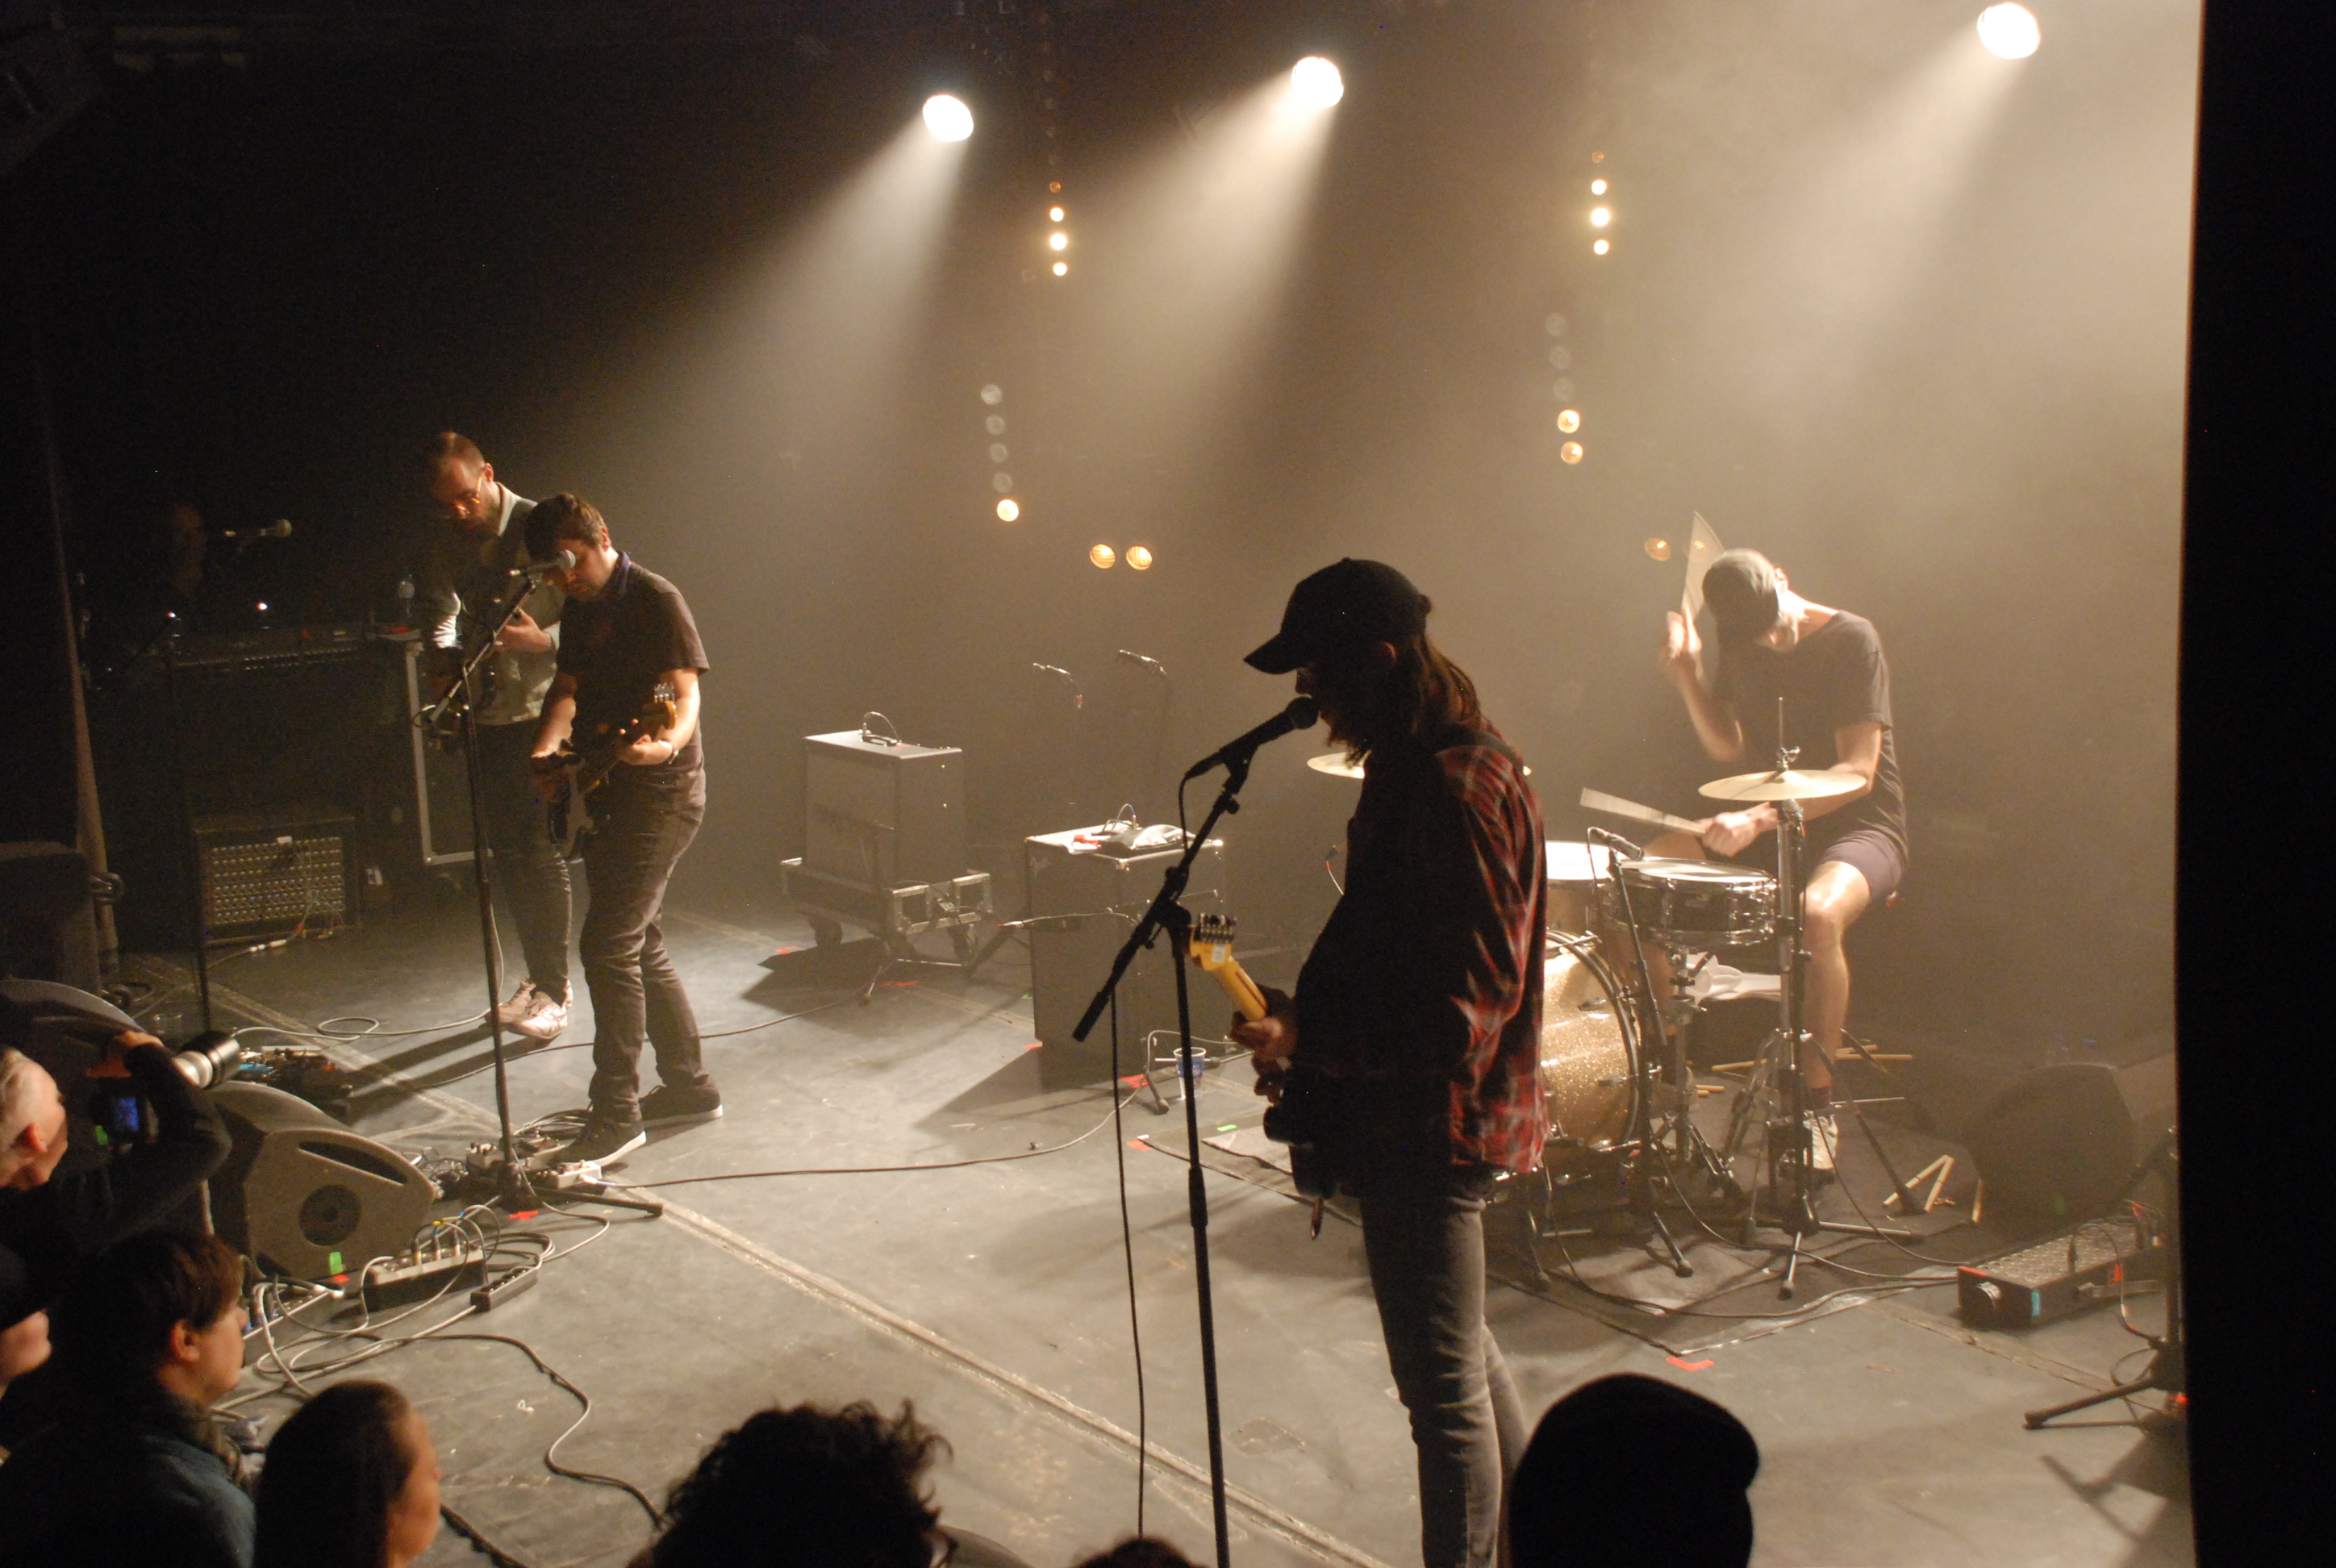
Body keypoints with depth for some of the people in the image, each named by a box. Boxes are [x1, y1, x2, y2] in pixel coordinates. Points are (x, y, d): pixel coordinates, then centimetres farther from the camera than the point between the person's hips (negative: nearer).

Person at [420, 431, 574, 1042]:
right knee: (508, 850, 11)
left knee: (540, 848, -7)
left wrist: (541, 640, -27)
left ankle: (552, 989, 3)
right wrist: (447, 656, -8)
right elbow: (439, 609, 11)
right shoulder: (445, 542, 6)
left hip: (543, 710, -6)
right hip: (489, 712, 6)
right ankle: (539, 976, 25)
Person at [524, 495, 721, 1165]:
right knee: (641, 947, 14)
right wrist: (547, 750, -3)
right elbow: (569, 686, 16)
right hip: (606, 795, 9)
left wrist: (666, 742, -38)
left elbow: (684, 691, -18)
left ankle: (616, 1114, -7)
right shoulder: (582, 608, 14)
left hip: (659, 792, -9)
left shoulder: (655, 599, -12)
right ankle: (689, 1086, 26)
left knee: (609, 946, -13)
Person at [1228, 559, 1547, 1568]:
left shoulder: (1457, 786, -23)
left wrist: (1312, 1047, -26)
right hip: (1415, 1113, 11)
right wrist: (1303, 1010, 8)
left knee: (1445, 1388, 1)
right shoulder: (1414, 766, 10)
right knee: (1462, 1356, 24)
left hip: (1434, 1125, -11)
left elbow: (1473, 999, -26)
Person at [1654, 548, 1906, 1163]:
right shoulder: (1744, 648, 4)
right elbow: (1727, 747, 12)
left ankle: (1817, 1104, -25)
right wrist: (1688, 678, -5)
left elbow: (1858, 773, -20)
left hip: (1857, 829, -6)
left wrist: (1761, 818, -30)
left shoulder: (1851, 640, -15)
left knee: (1818, 913, -39)